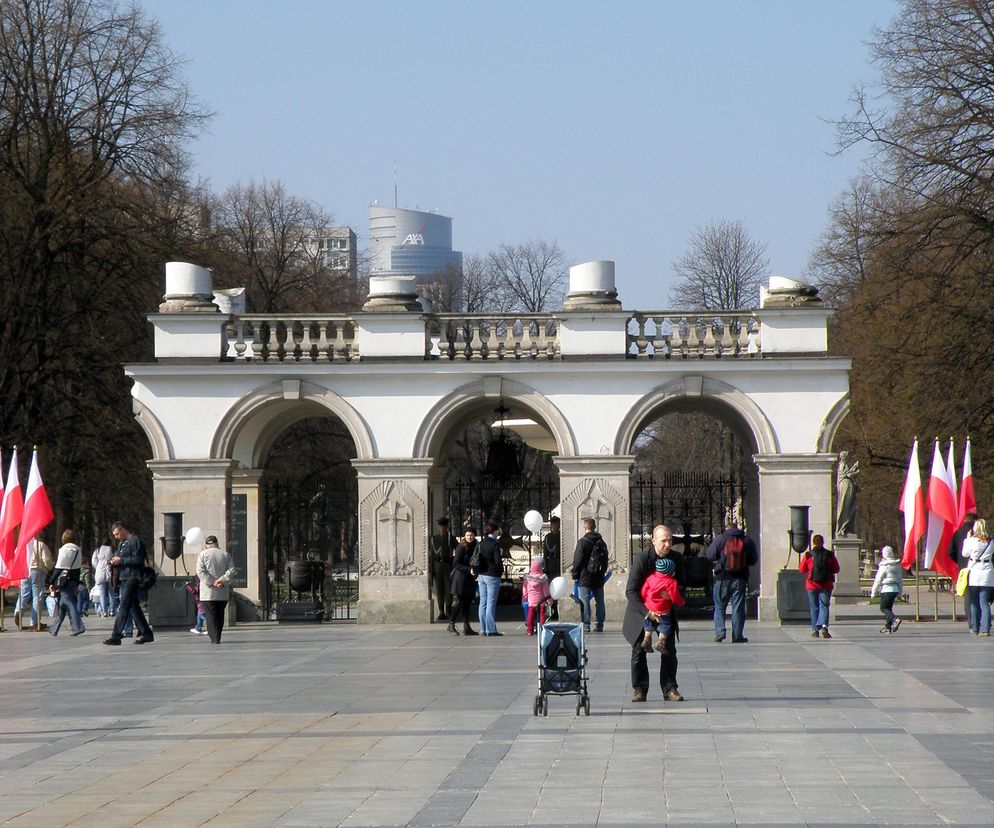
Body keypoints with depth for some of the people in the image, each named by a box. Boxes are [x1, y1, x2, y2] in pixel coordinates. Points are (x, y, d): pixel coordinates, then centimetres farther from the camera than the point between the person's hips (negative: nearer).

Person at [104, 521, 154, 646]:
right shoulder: (121, 543, 21)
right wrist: (114, 562, 6)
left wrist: (121, 560, -17)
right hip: (124, 579, 10)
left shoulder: (135, 541, -9)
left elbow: (138, 560, -18)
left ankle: (116, 636, -17)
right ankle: (146, 634, 17)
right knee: (134, 607, 11)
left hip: (133, 578, -10)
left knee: (124, 606, -13)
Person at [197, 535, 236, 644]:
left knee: (211, 616, -5)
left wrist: (212, 583, -13)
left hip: (208, 593, -3)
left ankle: (215, 639, -16)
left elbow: (200, 571, -12)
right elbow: (232, 570, -2)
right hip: (223, 594, 3)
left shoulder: (203, 554, -1)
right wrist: (222, 580, -10)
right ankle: (217, 638, 18)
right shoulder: (225, 555, 9)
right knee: (220, 615, 14)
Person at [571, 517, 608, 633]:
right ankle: (600, 625, 10)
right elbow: (605, 560, 15)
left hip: (585, 577, -6)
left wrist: (574, 574, -2)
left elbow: (578, 560, -11)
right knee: (600, 601, 9)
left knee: (584, 601, -3)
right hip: (599, 577, 6)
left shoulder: (582, 542, -11)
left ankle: (586, 625, -7)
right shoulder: (601, 542, 8)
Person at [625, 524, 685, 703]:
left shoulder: (675, 560, -9)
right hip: (641, 610, -3)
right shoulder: (641, 559, -22)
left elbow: (682, 585, 4)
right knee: (639, 649, -1)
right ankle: (639, 690, 7)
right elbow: (631, 591, -22)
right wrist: (647, 612, -31)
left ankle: (669, 689, 5)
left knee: (669, 650, -1)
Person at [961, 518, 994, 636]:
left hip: (974, 573, -2)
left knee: (974, 603, 8)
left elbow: (965, 553, 4)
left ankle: (975, 628, 10)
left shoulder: (972, 541, -9)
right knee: (985, 603, 2)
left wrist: (967, 539, 10)